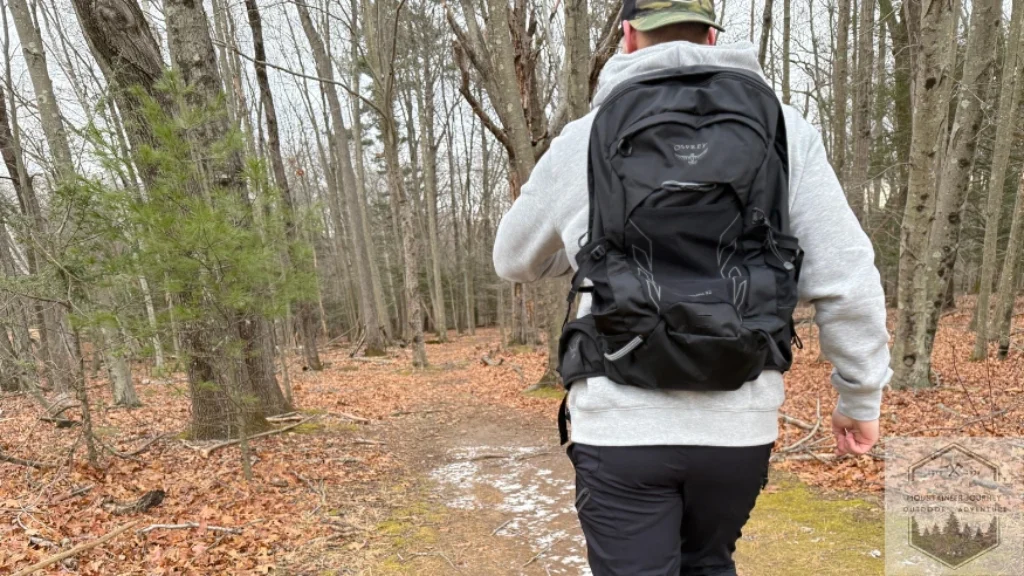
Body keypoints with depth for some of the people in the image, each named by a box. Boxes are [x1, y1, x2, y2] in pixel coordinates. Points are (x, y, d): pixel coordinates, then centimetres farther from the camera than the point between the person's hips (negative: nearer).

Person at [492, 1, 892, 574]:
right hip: (738, 423, 3)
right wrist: (862, 396, 12)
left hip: (621, 423, -2)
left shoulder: (584, 138, -1)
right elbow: (846, 279, -1)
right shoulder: (784, 128, 1)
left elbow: (514, 260, 13)